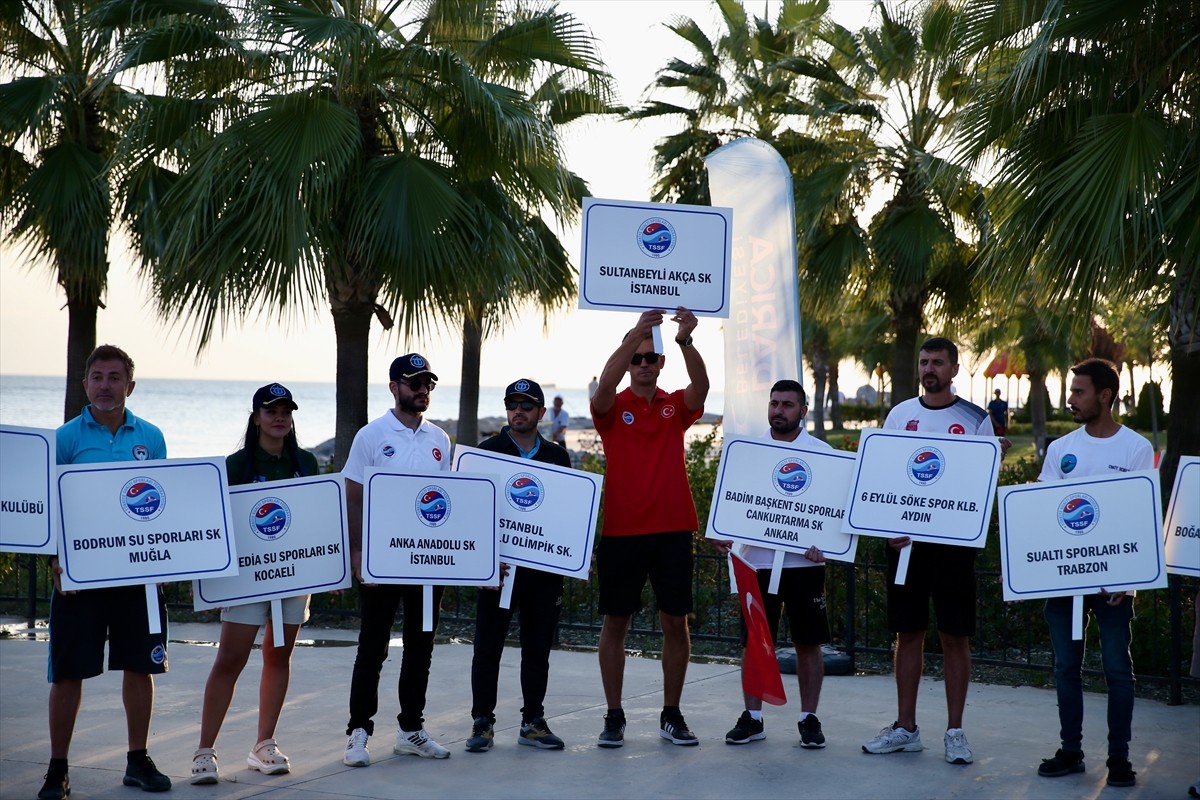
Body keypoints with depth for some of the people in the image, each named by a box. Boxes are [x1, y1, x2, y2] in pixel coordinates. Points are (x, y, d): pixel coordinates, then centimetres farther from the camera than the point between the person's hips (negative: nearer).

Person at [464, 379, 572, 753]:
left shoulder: (557, 457, 11)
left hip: (544, 567, 3)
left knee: (538, 648, 9)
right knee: (488, 647, 1)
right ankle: (482, 722, 10)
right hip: (498, 564, -3)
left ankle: (533, 722, 18)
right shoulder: (486, 452, 2)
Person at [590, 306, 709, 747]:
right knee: (615, 621, 4)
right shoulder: (613, 408, 2)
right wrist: (634, 335, -32)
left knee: (675, 622, 5)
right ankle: (614, 717, 13)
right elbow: (604, 385, -21)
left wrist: (685, 341, -31)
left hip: (672, 529, 2)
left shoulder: (676, 406, 7)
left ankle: (671, 715, 17)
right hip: (621, 529, -1)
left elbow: (701, 386, -13)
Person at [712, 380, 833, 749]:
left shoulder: (822, 453, 1)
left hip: (804, 563, -2)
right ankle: (752, 718, 14)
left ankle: (809, 718, 14)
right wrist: (724, 532, -7)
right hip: (757, 561, 2)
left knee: (808, 642, 4)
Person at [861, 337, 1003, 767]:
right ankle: (905, 727, 16)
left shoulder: (975, 419, 0)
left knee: (955, 636, 1)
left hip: (953, 538, -2)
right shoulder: (899, 414, 7)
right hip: (902, 537, 2)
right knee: (908, 632, 8)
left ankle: (955, 731, 9)